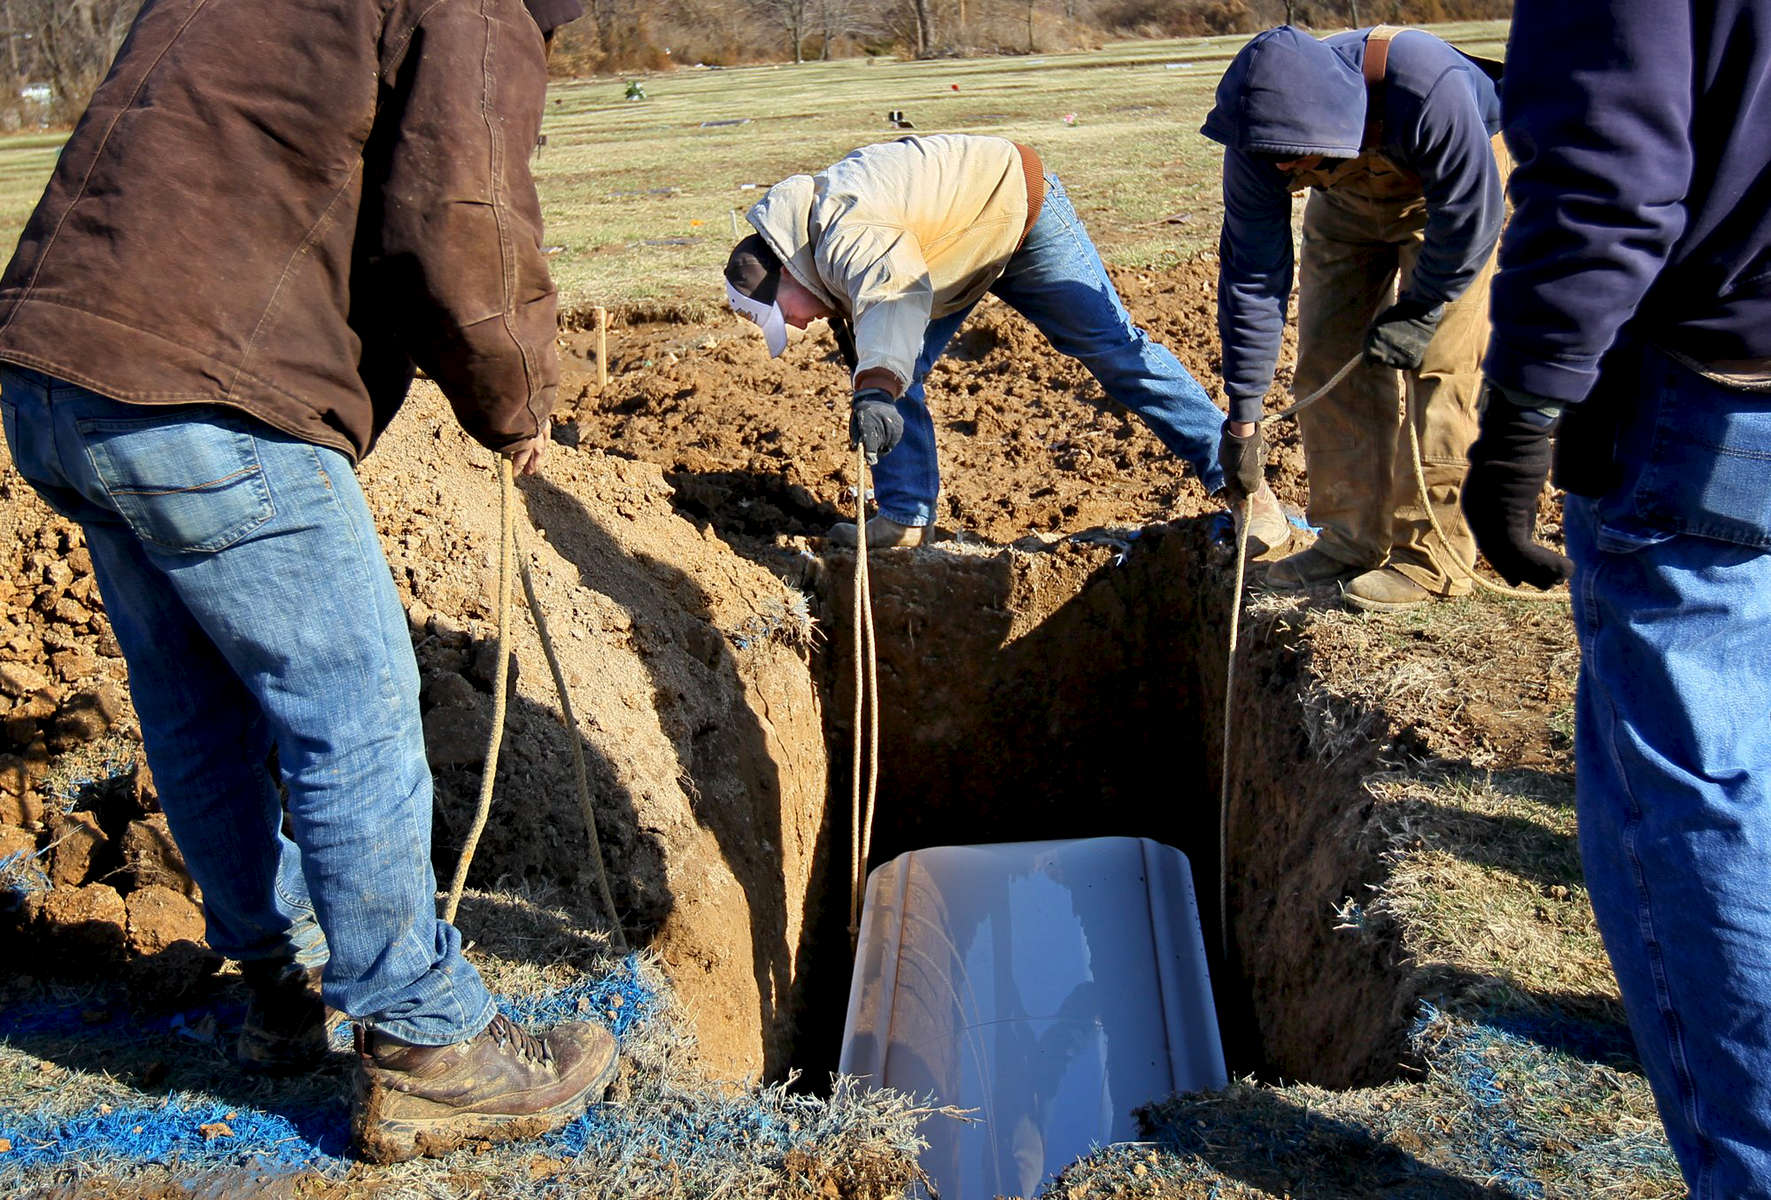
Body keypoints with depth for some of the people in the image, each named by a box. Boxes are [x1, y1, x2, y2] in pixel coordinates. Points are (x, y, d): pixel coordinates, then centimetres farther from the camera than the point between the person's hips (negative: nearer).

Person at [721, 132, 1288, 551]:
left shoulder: (842, 232, -35)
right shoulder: (812, 230, -4)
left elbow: (893, 289, -58)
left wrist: (876, 390, -70)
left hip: (1016, 206, -9)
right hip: (957, 249, 9)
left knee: (1111, 346, -8)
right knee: (894, 373, -2)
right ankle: (906, 518, 6)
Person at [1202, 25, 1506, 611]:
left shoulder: (1426, 88, -42)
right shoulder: (1261, 144, -27)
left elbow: (1470, 213, -27)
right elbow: (1251, 274, -21)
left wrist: (1417, 313, -21)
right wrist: (1243, 414, -21)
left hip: (1456, 184, -4)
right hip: (1347, 204, 5)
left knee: (1438, 361, -15)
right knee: (1328, 362, -2)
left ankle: (1433, 556, -9)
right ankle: (1354, 538, 10)